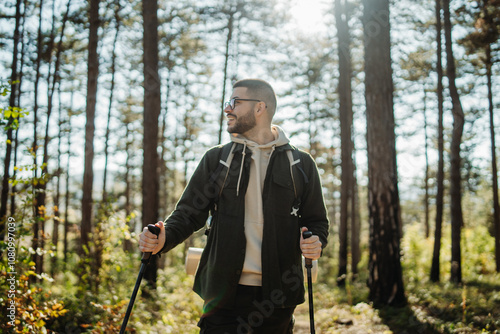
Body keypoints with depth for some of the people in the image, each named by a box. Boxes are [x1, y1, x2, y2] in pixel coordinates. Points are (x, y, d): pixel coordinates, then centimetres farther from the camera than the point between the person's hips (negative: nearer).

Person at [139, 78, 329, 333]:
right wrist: (164, 237, -14)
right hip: (225, 291, 0)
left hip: (277, 293, 0)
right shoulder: (216, 159, 8)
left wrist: (315, 243, -13)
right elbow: (189, 212, 6)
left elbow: (316, 221, 10)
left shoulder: (300, 164, 6)